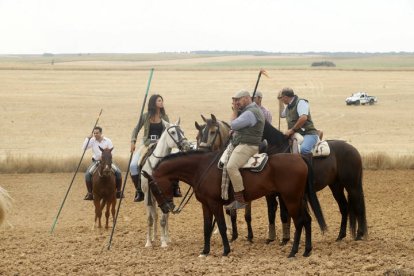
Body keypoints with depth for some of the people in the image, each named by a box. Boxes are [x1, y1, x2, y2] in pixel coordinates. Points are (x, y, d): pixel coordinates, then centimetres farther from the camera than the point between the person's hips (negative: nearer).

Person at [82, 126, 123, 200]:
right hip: (96, 161, 0)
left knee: (118, 172, -21)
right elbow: (84, 148, -7)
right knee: (88, 174, -25)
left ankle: (118, 192, -5)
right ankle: (90, 193, -13)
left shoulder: (107, 141, -2)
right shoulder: (92, 141, 1)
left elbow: (112, 152, 0)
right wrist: (87, 138, -10)